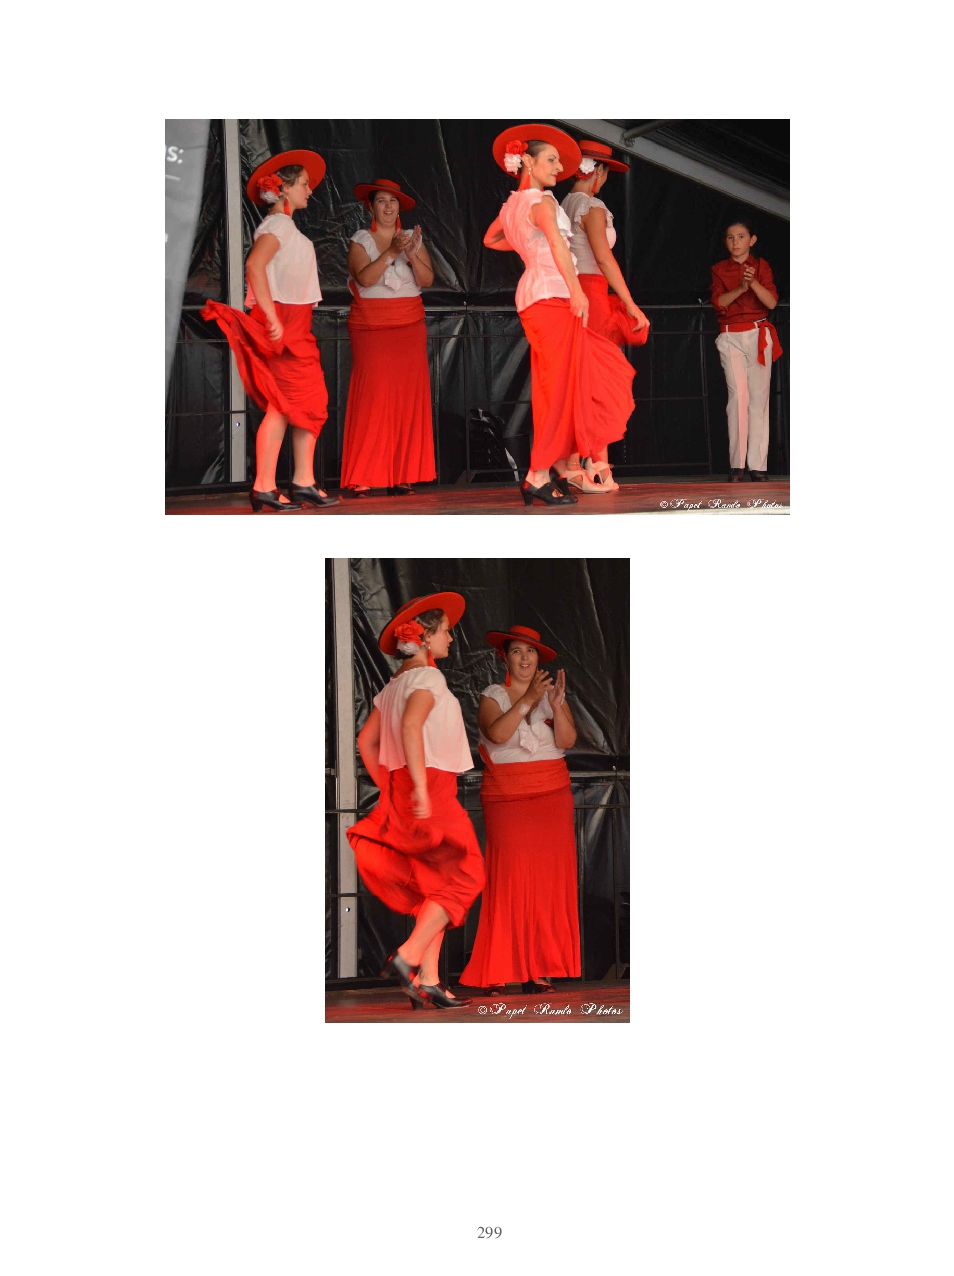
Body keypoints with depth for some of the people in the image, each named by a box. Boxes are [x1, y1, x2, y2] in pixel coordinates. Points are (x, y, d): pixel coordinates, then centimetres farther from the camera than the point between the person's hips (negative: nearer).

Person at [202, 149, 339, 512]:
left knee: (310, 402, 9)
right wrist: (272, 317, -29)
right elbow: (255, 265, -25)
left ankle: (304, 483, 11)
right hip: (283, 324, -10)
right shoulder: (277, 224, -10)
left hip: (296, 326, 10)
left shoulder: (288, 227, 19)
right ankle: (264, 487, -8)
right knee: (282, 405, -10)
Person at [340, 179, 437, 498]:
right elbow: (364, 278, -13)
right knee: (372, 396, -12)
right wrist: (391, 252, -21)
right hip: (370, 326, -3)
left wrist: (412, 255, -15)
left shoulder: (413, 239, 13)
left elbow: (427, 280, 1)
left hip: (410, 325, 3)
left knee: (408, 397, -4)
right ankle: (362, 479, -10)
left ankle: (401, 476, -1)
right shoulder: (360, 242, 3)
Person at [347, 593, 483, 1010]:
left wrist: (389, 787, 19)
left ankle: (429, 980, 6)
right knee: (460, 879, -5)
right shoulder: (428, 676, -9)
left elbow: (366, 741, 18)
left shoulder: (394, 684, 17)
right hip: (431, 786, -9)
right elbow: (410, 726, -26)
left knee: (433, 887, 10)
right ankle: (407, 957, -15)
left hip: (401, 793, 9)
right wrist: (420, 786, -29)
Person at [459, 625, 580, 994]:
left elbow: (567, 740, -3)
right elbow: (497, 733, -16)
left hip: (552, 795, 3)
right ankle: (499, 972, -11)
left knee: (550, 876, -5)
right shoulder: (493, 696, 5)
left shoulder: (552, 692, 12)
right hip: (506, 797, -3)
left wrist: (556, 705, -17)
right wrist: (528, 700, -22)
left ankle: (540, 969, -1)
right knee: (511, 874, -13)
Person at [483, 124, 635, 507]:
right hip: (553, 293, -9)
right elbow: (557, 244, -25)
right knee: (561, 386, -9)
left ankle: (559, 465, 9)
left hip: (532, 297, 9)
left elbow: (490, 239, 38)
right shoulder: (541, 200, -8)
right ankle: (539, 477, -11)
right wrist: (576, 291, -28)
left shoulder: (511, 206, 18)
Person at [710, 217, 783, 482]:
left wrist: (754, 283, -20)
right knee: (738, 396, -12)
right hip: (730, 338, 0)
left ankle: (758, 465, -6)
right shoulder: (719, 270, 9)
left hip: (758, 335, 0)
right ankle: (736, 464, -12)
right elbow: (719, 302, -4)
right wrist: (741, 288, -20)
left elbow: (771, 302, -4)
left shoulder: (761, 266, 8)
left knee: (759, 397, -5)